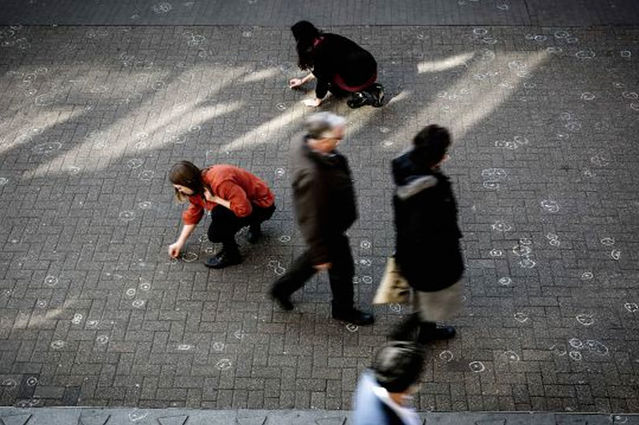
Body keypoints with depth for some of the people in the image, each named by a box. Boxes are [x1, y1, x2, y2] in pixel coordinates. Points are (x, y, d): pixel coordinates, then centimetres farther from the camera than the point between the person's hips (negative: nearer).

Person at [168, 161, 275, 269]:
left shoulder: (220, 182, -34)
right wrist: (180, 242, 7)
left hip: (263, 206, -9)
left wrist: (215, 199, -30)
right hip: (243, 202, 9)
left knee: (219, 214, -31)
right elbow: (193, 213, 8)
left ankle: (231, 254, -11)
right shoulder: (198, 187, -5)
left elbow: (244, 209, -37)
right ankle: (254, 225, 17)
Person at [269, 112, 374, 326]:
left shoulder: (309, 147, -14)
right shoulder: (313, 174, -43)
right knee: (342, 268, 18)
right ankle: (343, 309, 46)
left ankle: (282, 288, 51)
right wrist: (322, 255, -20)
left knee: (314, 255, 33)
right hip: (328, 230, -8)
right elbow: (314, 218, -32)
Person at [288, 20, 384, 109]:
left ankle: (362, 95, -2)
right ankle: (372, 88, 13)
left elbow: (322, 78, -8)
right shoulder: (326, 38, 12)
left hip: (361, 78, -8)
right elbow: (319, 68, 27)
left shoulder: (319, 50, -16)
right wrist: (303, 80, 36)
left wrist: (316, 101, 6)